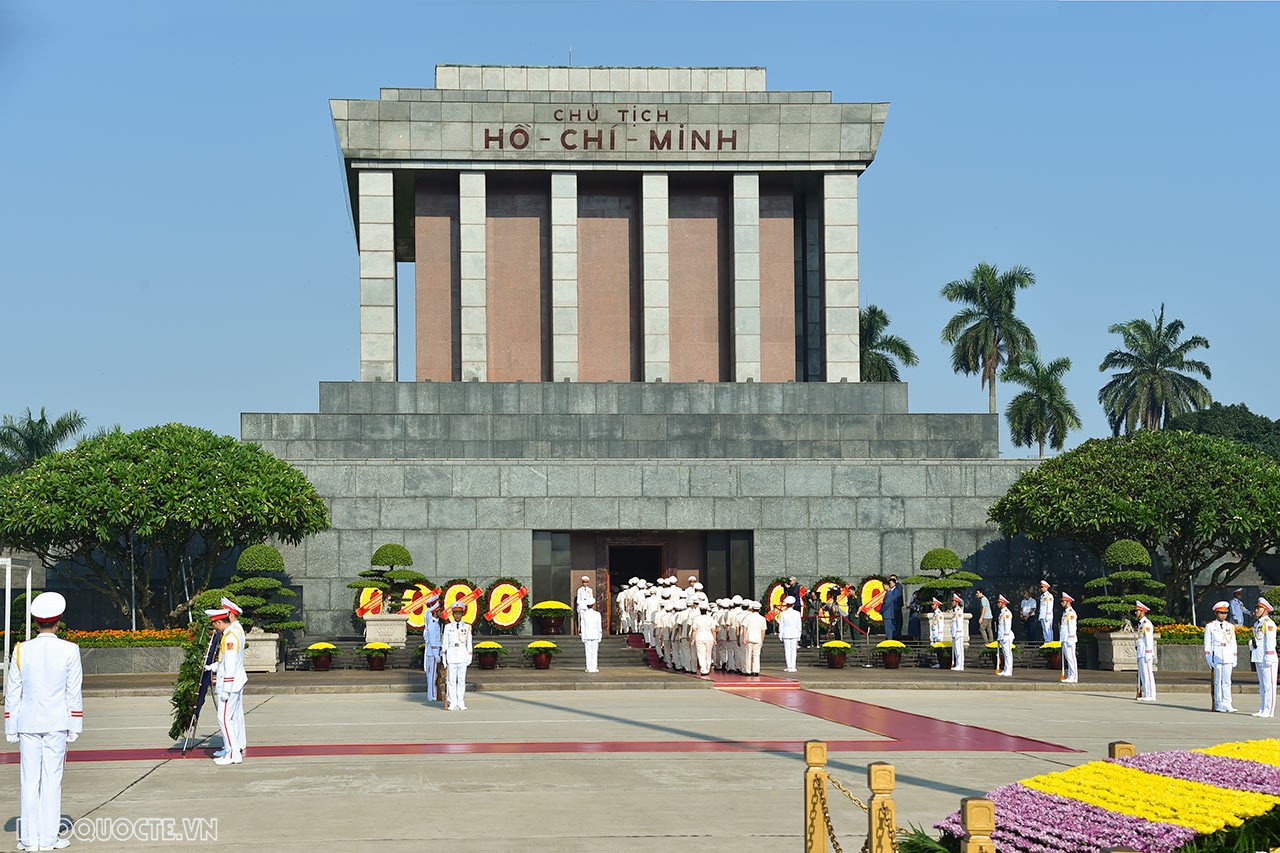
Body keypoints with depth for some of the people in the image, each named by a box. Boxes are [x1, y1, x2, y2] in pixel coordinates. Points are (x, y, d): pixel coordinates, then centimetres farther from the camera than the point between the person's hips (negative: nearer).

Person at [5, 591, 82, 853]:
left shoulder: (21, 651, 0)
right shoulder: (69, 651, -4)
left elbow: (12, 693, 4)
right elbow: (74, 693, -1)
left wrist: (11, 729, 10)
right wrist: (74, 728, 6)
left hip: (27, 723, 1)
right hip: (56, 723, -1)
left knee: (29, 780, 5)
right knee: (52, 779, 2)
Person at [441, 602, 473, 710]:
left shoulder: (467, 627, 7)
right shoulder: (448, 627, 5)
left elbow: (469, 643, 9)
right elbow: (444, 644, 6)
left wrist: (469, 658, 4)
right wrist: (444, 659, 2)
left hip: (463, 656, 1)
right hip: (451, 655, -1)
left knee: (462, 680, 1)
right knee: (451, 680, -2)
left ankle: (461, 703, 5)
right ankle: (452, 703, 2)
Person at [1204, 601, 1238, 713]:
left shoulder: (1230, 626, 12)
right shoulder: (1210, 626, 2)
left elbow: (1233, 643, 14)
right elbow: (1207, 644, 1)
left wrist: (1234, 658, 9)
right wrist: (1208, 658, -6)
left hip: (1228, 657, 3)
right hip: (1216, 656, -3)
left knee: (1227, 681, 1)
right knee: (1218, 681, -1)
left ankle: (1227, 704, 1)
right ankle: (1218, 705, 3)